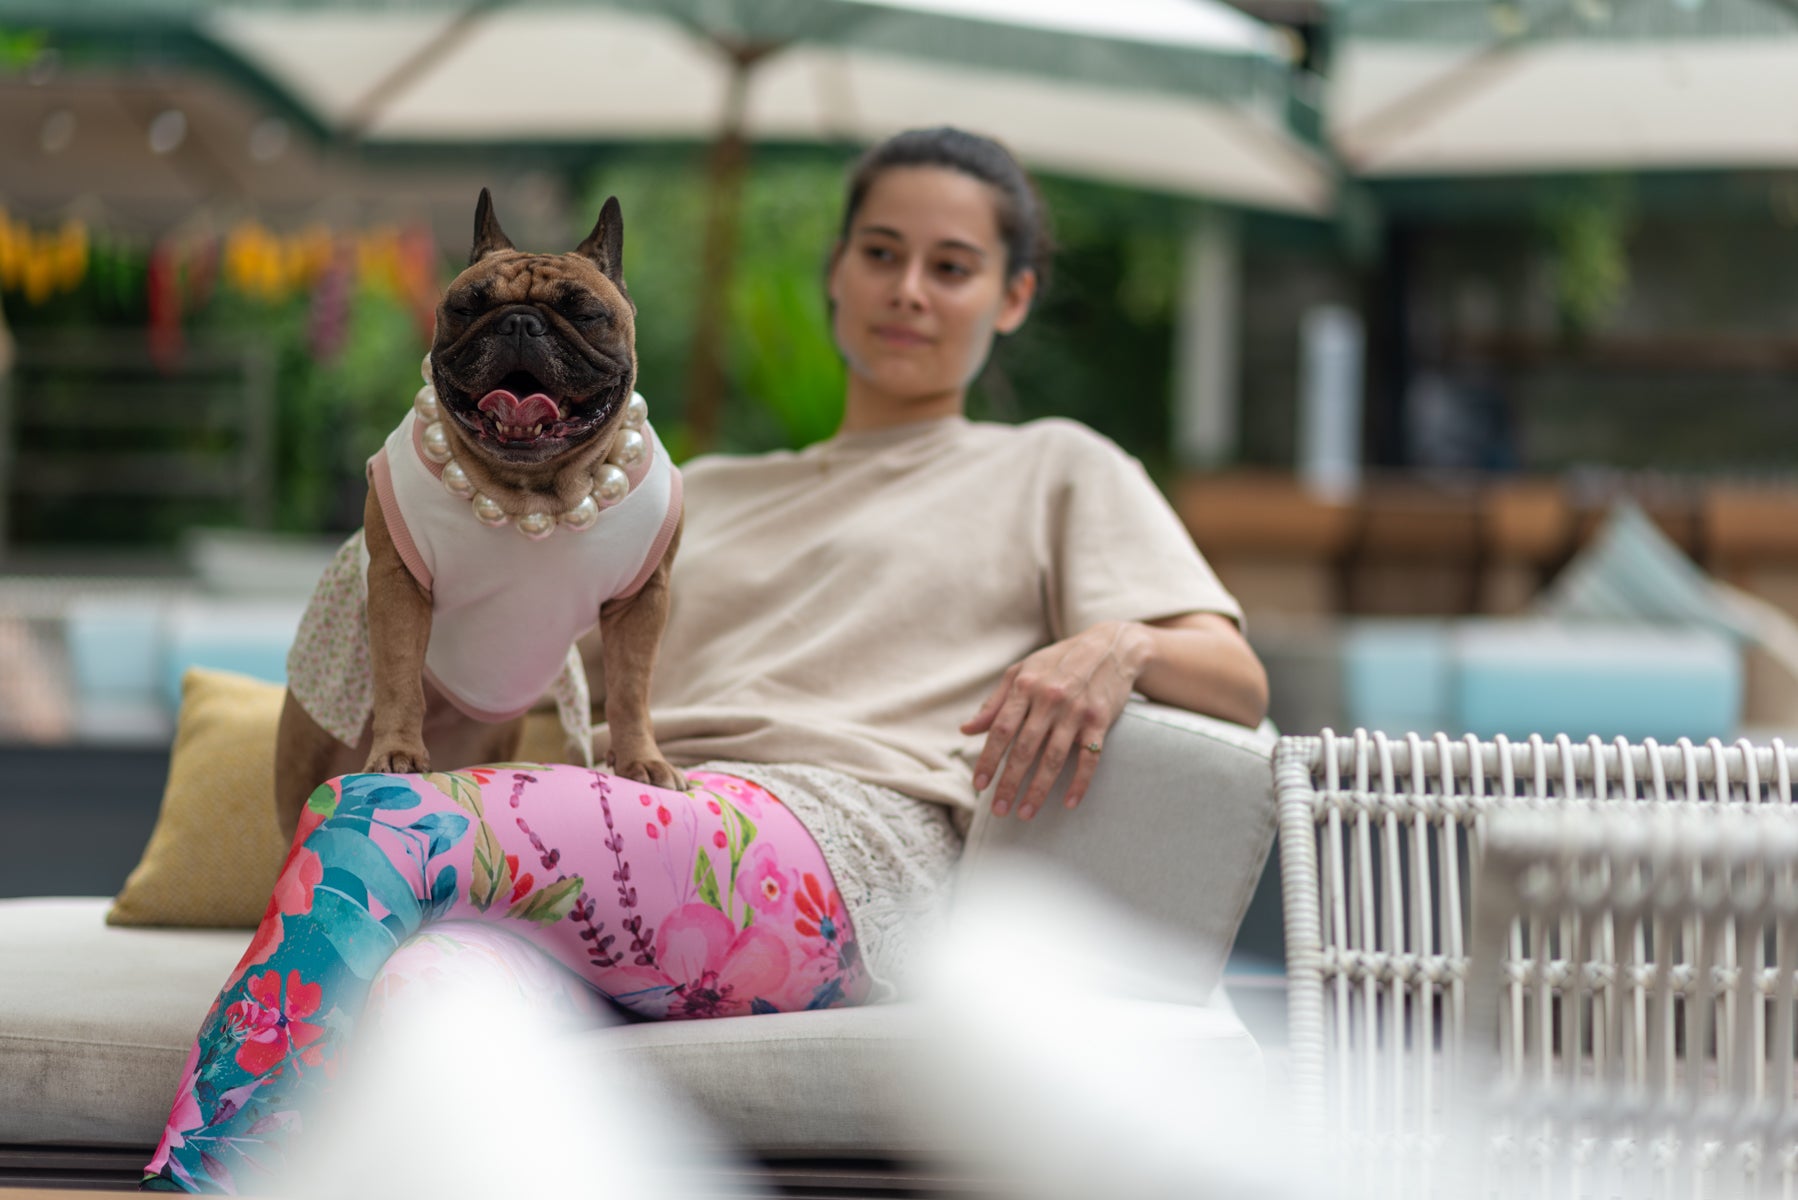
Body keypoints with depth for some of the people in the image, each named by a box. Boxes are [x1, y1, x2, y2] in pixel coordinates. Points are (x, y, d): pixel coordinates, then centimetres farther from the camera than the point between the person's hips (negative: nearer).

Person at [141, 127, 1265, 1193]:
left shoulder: (1056, 473, 26)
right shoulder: (710, 493, 40)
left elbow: (1237, 681, 12)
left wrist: (1118, 645, -11)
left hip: (831, 849, -4)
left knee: (374, 823, -29)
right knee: (421, 1001, -36)